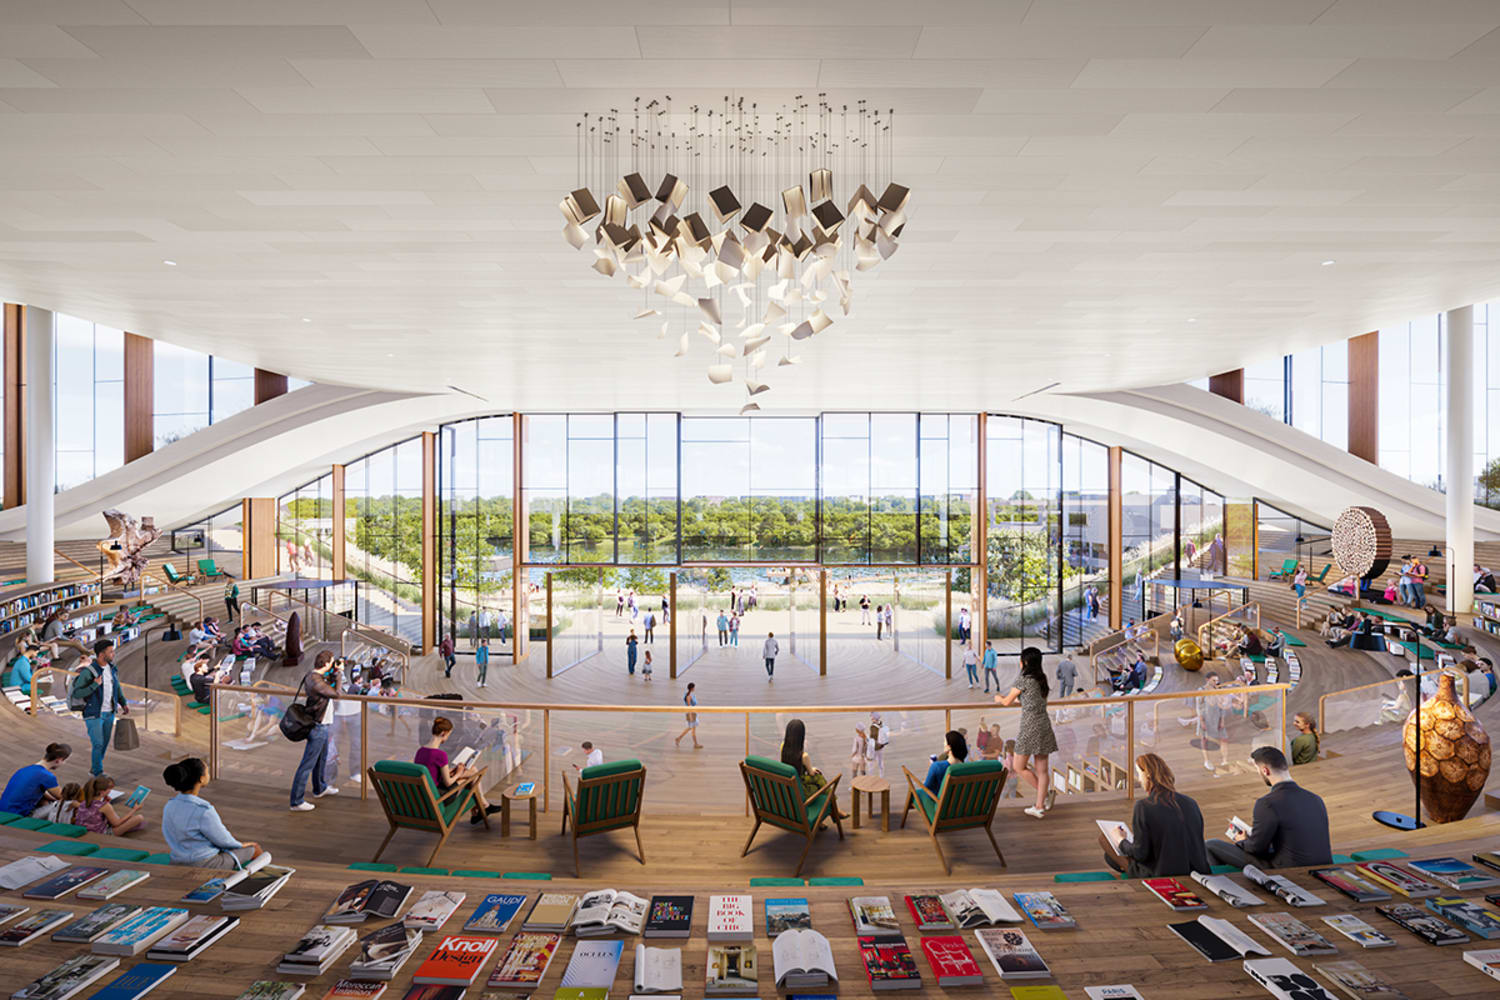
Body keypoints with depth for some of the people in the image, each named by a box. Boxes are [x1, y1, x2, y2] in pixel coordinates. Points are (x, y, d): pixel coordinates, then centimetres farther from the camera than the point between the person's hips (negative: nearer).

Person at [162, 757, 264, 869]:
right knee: (255, 848, 16)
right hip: (205, 866, -7)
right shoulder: (204, 811, -30)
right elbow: (224, 841, -17)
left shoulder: (169, 806, -8)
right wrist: (240, 845, 5)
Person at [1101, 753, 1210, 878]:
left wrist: (1121, 841, 6)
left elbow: (1140, 854, -15)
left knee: (1103, 836, 7)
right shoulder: (1191, 803, -2)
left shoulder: (1143, 807, -18)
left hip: (1162, 876, -6)